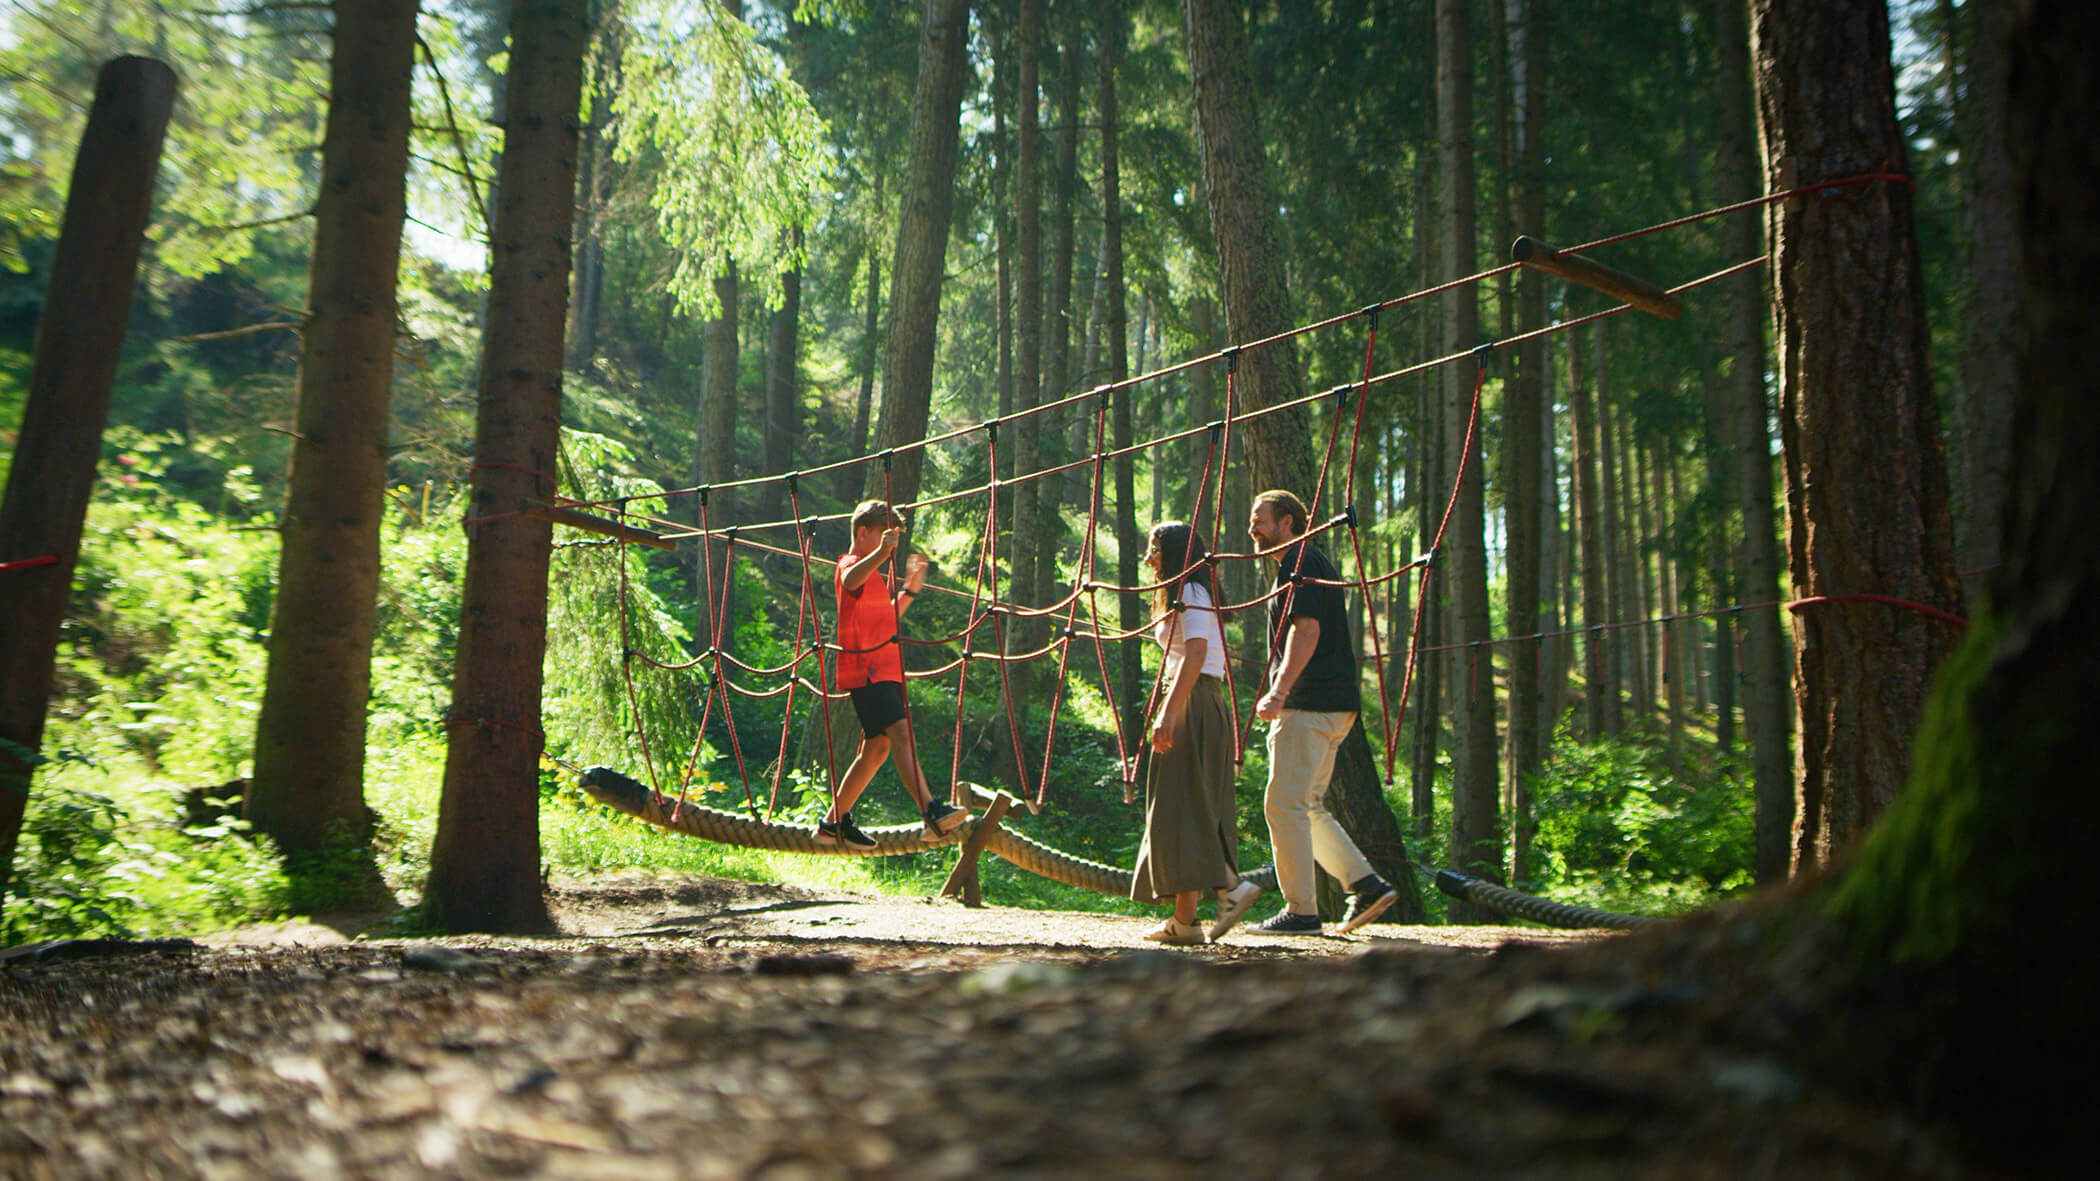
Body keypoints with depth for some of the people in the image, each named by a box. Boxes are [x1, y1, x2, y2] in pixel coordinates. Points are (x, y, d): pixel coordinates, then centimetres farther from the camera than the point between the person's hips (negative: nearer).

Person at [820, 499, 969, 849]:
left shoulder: (874, 576, 24)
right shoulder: (851, 565, -6)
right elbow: (851, 579, -33)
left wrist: (910, 590, 25)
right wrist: (881, 553, -50)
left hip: (883, 671, 10)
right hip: (866, 670, -10)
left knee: (877, 747, 10)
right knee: (901, 731, -23)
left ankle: (834, 823, 19)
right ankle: (931, 811, -38)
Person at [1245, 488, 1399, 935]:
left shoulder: (1299, 562, -8)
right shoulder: (1314, 563, 24)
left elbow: (1307, 630, -21)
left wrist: (1279, 691, -27)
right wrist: (1283, 696, 29)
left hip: (1311, 701, -11)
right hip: (1333, 704, 11)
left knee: (1284, 803, -8)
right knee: (1306, 806, 14)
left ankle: (1301, 910, -6)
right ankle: (1367, 885, 8)